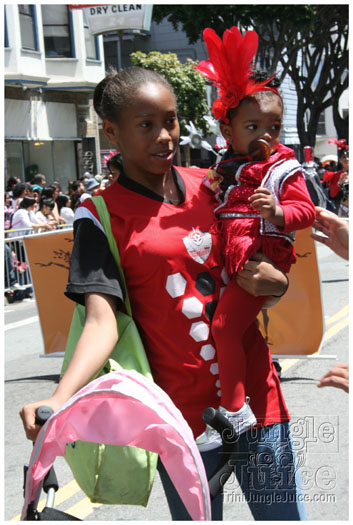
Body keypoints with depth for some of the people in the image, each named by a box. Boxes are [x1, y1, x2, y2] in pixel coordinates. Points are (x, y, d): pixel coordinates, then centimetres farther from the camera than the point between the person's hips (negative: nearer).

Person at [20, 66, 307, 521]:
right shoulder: (102, 216, -5)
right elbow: (102, 321, -16)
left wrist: (275, 282, -9)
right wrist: (59, 399, -33)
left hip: (255, 396, 4)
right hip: (182, 412, -3)